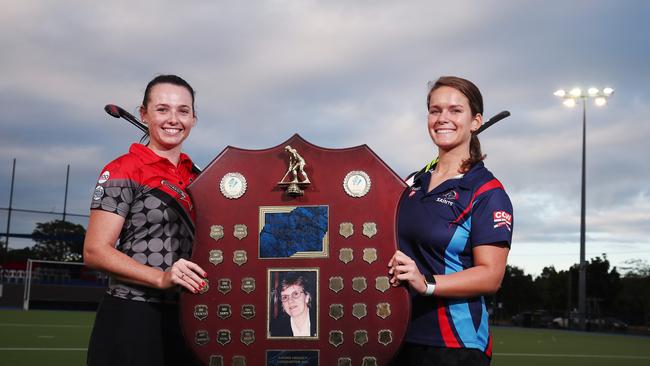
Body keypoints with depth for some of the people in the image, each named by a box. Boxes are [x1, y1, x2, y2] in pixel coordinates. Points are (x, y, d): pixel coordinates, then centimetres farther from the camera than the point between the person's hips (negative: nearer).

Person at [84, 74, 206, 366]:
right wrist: (162, 277, -25)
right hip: (132, 317, -6)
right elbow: (95, 251, -14)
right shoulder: (123, 171, -7)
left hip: (186, 317, 6)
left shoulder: (195, 177, 12)